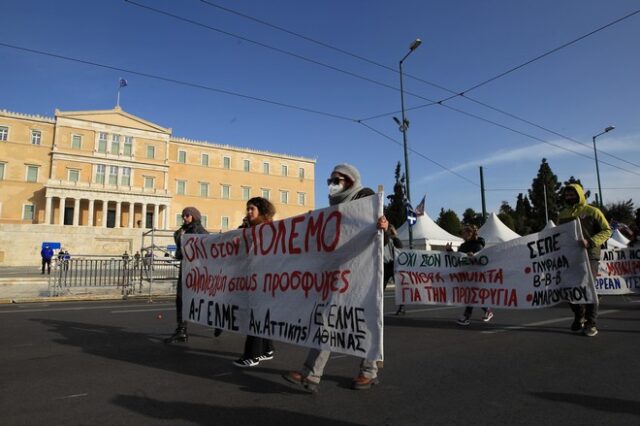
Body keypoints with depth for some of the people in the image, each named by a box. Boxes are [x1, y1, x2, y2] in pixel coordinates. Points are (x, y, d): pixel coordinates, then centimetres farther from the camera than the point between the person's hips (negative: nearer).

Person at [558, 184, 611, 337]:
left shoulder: (592, 211, -1)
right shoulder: (562, 214, 13)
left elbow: (607, 230, -6)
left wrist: (590, 241, -21)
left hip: (588, 255, -5)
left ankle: (591, 323, 5)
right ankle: (579, 317, 27)